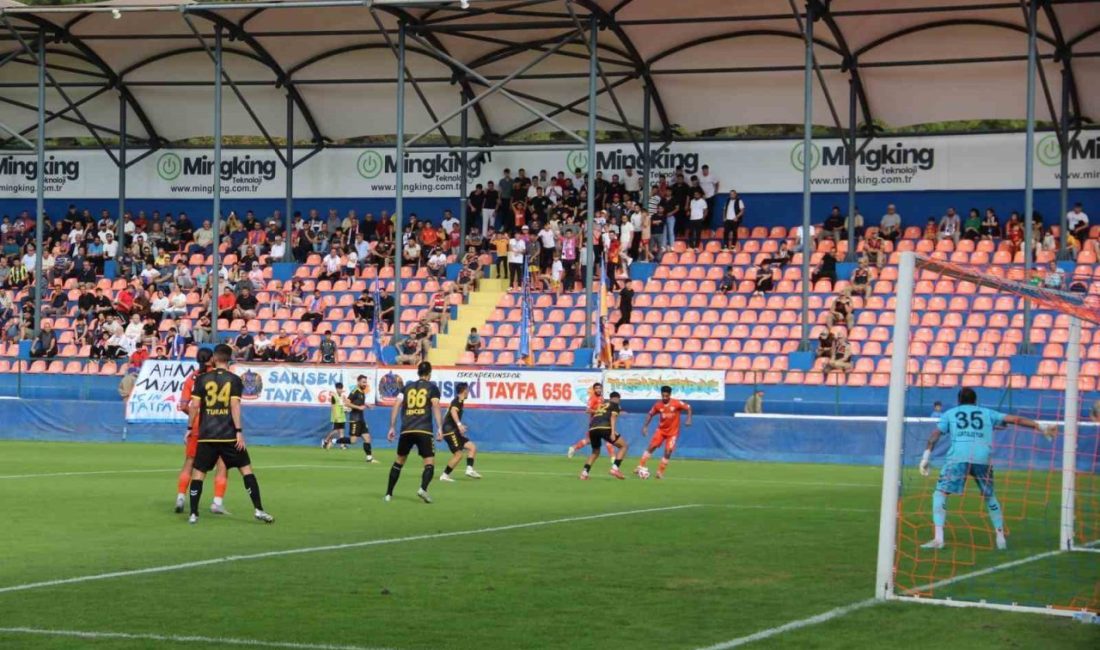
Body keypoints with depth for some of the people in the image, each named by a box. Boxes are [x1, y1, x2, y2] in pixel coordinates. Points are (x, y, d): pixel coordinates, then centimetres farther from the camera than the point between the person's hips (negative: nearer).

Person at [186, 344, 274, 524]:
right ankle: (258, 509, 1)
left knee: (198, 472, 7)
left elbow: (195, 405, 0)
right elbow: (235, 406, -8)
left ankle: (193, 514, 2)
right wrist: (239, 431, -9)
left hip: (206, 435, 1)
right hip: (229, 435, -1)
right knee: (246, 469, 6)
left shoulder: (202, 379, 3)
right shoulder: (234, 380, 0)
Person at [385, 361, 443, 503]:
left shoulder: (407, 387, 16)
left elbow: (396, 406, 6)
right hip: (424, 430, -3)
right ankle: (423, 488, -27)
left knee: (399, 461, 17)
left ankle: (389, 493, 16)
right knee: (430, 463, -1)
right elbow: (436, 406, -7)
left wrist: (392, 427, 8)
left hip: (406, 430, 3)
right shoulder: (432, 388, 7)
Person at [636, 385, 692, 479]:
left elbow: (688, 407, -6)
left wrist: (689, 419, -17)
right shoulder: (658, 405, -8)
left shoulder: (677, 404, -16)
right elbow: (650, 414, 5)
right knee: (651, 447, -10)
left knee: (668, 452, -7)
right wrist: (645, 426, -1)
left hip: (672, 432, -2)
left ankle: (660, 472, 7)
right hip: (661, 430, 2)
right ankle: (640, 466, -3)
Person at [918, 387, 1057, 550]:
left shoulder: (949, 414, 25)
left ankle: (938, 538, -10)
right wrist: (1041, 428, 24)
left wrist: (926, 456, 4)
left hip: (958, 457, -2)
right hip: (983, 458, 2)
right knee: (989, 497, 22)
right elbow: (1016, 419, 22)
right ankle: (1001, 539, 20)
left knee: (940, 493, 5)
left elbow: (935, 434, 11)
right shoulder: (987, 413, 27)